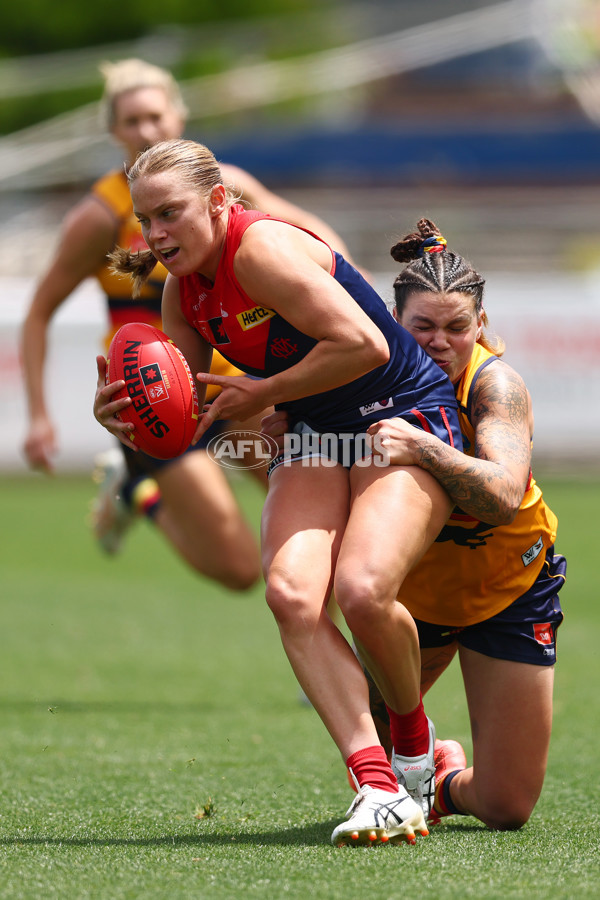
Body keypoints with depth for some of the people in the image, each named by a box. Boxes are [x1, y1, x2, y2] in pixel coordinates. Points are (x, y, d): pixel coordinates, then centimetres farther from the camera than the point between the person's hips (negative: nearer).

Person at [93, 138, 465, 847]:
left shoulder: (261, 249, -22)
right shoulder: (184, 292, 5)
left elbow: (365, 344, -28)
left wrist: (262, 394, -20)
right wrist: (119, 415, -11)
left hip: (406, 419, -7)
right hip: (316, 438, 7)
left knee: (362, 590, -28)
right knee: (291, 594, -20)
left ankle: (412, 734, 4)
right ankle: (379, 788, -22)